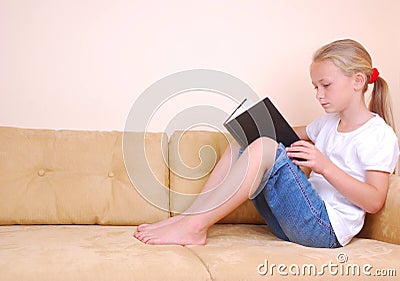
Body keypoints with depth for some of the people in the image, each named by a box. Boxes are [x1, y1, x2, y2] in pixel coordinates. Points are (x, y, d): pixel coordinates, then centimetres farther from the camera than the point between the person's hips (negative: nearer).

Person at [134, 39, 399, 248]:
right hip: (294, 222, 8)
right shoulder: (328, 122, 18)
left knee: (265, 148, -27)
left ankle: (193, 226, -25)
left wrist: (324, 166, -25)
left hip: (328, 228, -8)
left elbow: (375, 201, -14)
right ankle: (189, 218, -8)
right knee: (240, 144, 4)